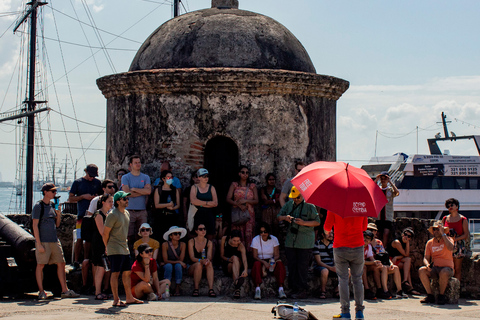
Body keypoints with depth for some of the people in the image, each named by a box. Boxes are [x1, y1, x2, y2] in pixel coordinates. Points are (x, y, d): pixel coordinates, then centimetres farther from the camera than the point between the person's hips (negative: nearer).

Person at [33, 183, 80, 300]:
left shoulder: (53, 205, 14)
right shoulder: (38, 206, -6)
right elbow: (35, 225, -10)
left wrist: (58, 214, -1)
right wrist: (39, 244, -15)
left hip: (54, 240, 7)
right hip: (43, 241, -7)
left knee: (61, 264, 5)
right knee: (40, 265, -2)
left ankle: (65, 290, 8)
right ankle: (41, 292, 6)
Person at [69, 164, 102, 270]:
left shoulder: (97, 182, 12)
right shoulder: (78, 182, 5)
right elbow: (70, 198, 3)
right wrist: (83, 196, -10)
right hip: (82, 215, -2)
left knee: (90, 239, 3)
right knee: (79, 239, -6)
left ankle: (86, 261, 11)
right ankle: (76, 262, 2)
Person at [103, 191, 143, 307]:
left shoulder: (127, 213, 14)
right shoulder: (113, 215, -13)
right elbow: (105, 232, -11)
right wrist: (108, 247, -4)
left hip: (125, 248, 9)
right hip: (115, 250, -8)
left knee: (127, 272, 11)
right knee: (115, 273, -7)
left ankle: (129, 297, 18)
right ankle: (116, 300, -6)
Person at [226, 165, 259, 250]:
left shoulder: (252, 186, 13)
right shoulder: (234, 185, 10)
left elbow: (256, 201, 6)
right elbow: (228, 199, 1)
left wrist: (245, 201, -10)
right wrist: (239, 204, -13)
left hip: (249, 214, 1)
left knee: (248, 234, -6)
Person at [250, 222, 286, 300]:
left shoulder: (274, 239, 1)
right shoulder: (255, 240, -3)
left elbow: (277, 255, -2)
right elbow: (255, 256, -8)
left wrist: (273, 260, -27)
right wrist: (264, 262, -26)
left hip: (271, 261, 1)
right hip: (260, 261, -1)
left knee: (280, 263, -30)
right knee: (257, 264, -36)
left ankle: (281, 288, -39)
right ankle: (257, 288, -45)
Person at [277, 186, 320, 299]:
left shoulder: (309, 206, -3)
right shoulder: (289, 204, 12)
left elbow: (317, 222, -4)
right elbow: (279, 216, 19)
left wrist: (303, 223, -18)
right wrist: (285, 217, -5)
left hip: (305, 243, -5)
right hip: (290, 241, 5)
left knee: (302, 267, -6)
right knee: (292, 266, 5)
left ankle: (303, 291, 1)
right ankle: (295, 289, 11)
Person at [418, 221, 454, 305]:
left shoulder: (448, 239, 4)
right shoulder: (430, 243, 13)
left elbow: (450, 248, -20)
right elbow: (426, 258, 10)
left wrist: (443, 234, -16)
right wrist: (427, 265, -14)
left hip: (447, 267, -4)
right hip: (434, 268, 4)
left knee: (444, 273, -38)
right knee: (421, 270, -25)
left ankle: (441, 296, -18)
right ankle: (430, 296, -17)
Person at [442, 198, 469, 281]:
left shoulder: (463, 220, 2)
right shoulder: (445, 219, 12)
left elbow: (466, 234, -2)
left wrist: (455, 239, -16)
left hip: (458, 245, -2)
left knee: (457, 269, 0)